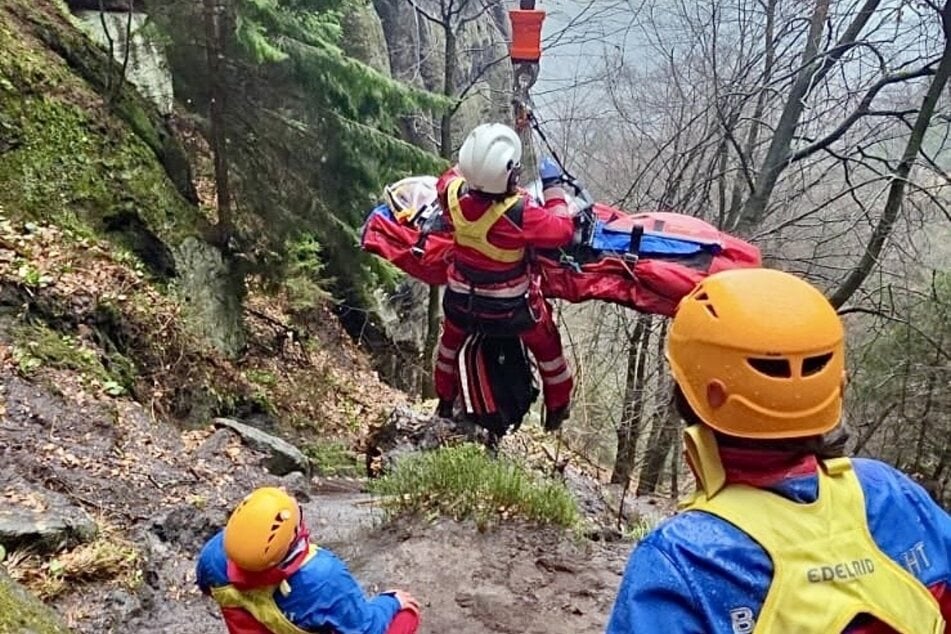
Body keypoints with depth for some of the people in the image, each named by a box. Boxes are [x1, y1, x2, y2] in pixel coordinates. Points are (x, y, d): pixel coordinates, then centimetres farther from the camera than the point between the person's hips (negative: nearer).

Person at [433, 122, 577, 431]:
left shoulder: (452, 192, -22)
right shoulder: (520, 213, -36)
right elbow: (563, 230, -21)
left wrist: (474, 166, 9)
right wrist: (553, 186, -12)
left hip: (461, 300, 4)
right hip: (512, 308, -3)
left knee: (450, 342, 33)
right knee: (546, 346, 24)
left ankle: (445, 402, 52)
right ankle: (557, 409, 43)